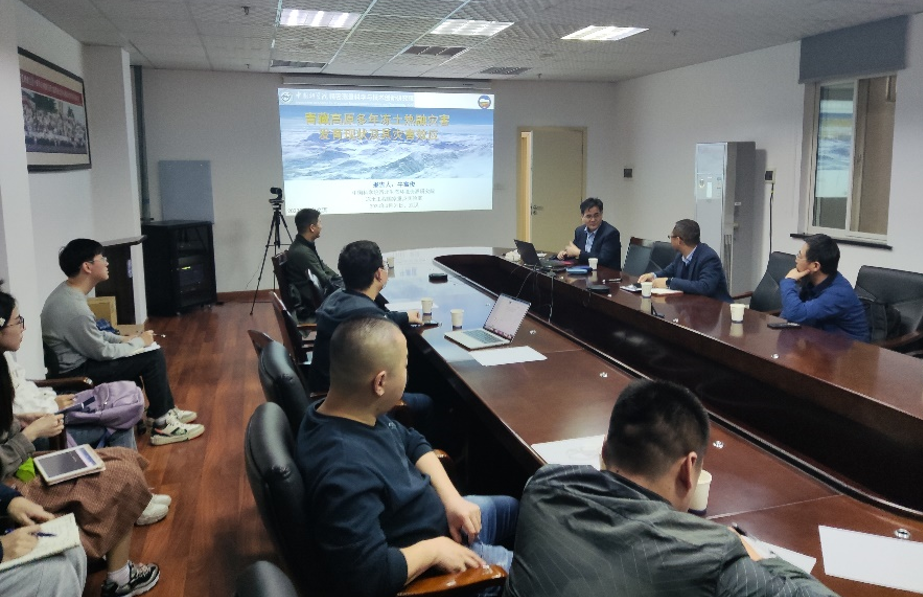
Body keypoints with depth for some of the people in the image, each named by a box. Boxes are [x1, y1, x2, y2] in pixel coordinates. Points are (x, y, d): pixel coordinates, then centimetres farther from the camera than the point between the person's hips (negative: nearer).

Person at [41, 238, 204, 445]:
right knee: (152, 357, -13)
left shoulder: (66, 291, 3)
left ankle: (165, 410, 20)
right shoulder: (74, 308, -29)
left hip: (78, 360, 10)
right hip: (76, 372, -10)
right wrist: (139, 342, -7)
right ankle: (162, 426, -3)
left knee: (152, 352, 11)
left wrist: (122, 339, 4)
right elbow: (102, 352, -20)